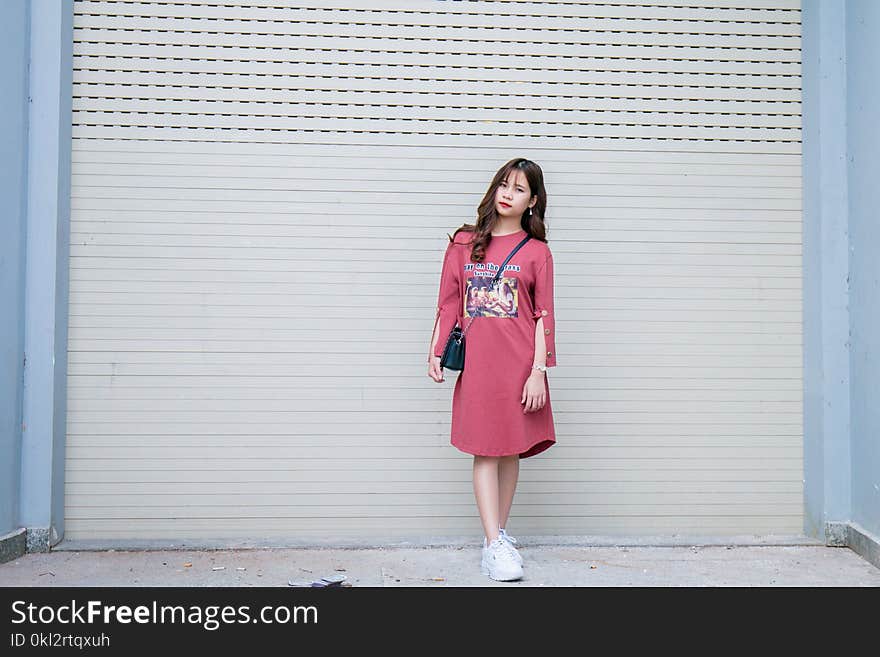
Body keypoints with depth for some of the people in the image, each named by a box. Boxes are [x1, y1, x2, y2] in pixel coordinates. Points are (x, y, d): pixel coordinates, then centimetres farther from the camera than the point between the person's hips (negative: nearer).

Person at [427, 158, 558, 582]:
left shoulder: (536, 252, 3)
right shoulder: (463, 243, 8)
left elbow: (544, 317, 0)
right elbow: (448, 304, 10)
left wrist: (538, 372, -7)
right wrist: (435, 353, 3)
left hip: (520, 367, 0)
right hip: (477, 365, 0)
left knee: (511, 450, 7)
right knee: (485, 451, -1)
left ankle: (499, 534, 22)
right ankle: (493, 545, 3)